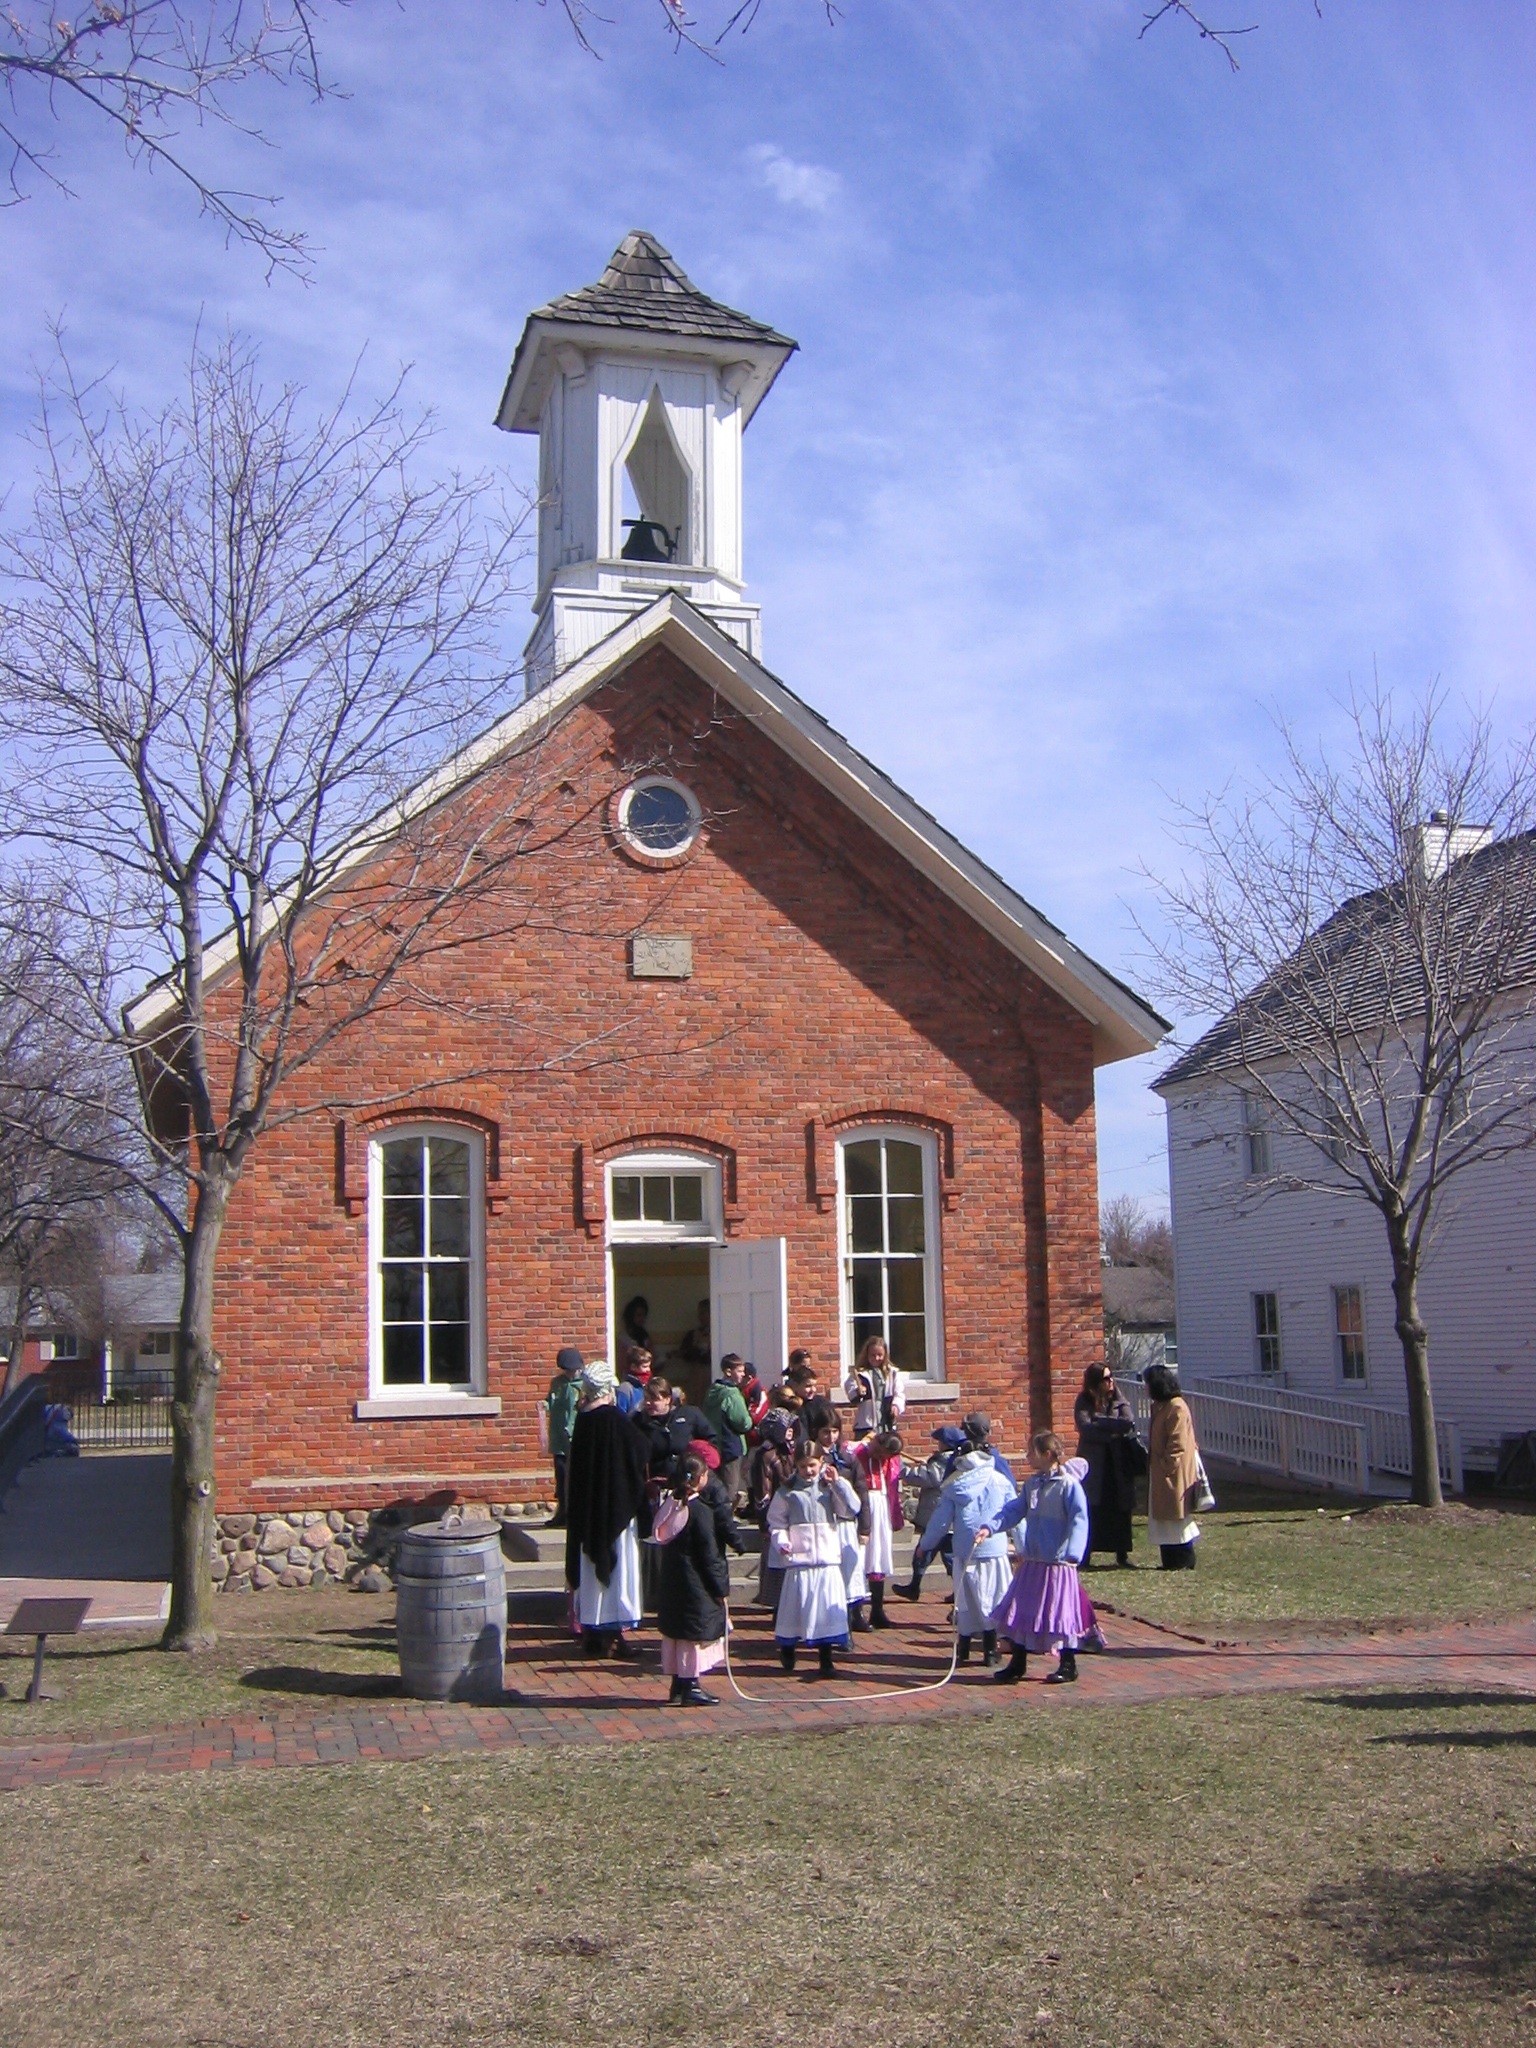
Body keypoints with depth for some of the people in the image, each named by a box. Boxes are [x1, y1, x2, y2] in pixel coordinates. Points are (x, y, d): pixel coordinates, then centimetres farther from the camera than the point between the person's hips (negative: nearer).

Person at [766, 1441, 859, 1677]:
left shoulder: (829, 1488, 7)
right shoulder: (787, 1492, 3)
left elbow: (851, 1510, -1)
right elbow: (776, 1523, 4)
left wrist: (838, 1482, -5)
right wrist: (781, 1542, -13)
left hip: (827, 1559, 1)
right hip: (798, 1559, -1)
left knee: (827, 1608, 1)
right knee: (796, 1605, 5)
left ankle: (825, 1660, 10)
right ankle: (787, 1651, 26)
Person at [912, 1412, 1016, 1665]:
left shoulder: (953, 1483, 0)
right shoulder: (1000, 1480, 0)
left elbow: (941, 1519, 3)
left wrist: (925, 1544, 16)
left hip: (965, 1552, 1)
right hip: (994, 1550, -1)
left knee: (966, 1599, 9)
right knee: (992, 1598, 7)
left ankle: (963, 1651, 15)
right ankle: (990, 1651, 11)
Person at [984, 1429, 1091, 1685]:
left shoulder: (1068, 1485, -13)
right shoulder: (1031, 1484, 9)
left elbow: (1078, 1521, -17)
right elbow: (1013, 1511, 6)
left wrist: (1072, 1554, -27)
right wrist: (990, 1527, -9)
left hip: (1058, 1563, -7)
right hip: (1032, 1561, 7)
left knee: (1061, 1613, 2)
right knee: (1019, 1611, 10)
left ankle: (1068, 1666, 17)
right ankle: (1017, 1664, 21)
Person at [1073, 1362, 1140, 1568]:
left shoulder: (1119, 1400, 4)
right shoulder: (1084, 1402, -2)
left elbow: (1129, 1423, -12)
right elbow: (1084, 1428, -16)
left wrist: (1099, 1423, -15)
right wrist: (1112, 1433, -19)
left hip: (1118, 1464, 2)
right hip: (1093, 1465, -2)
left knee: (1120, 1510, 4)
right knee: (1092, 1510, -2)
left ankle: (1122, 1554, 12)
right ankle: (1086, 1553, 5)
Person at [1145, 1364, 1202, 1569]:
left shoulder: (1176, 1408, -18)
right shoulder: (1160, 1406, 14)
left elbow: (1178, 1445, -21)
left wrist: (1165, 1467, -19)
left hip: (1174, 1475, -10)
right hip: (1161, 1475, 10)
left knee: (1176, 1519, -3)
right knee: (1165, 1518, 11)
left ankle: (1183, 1561, 5)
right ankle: (1172, 1560, 16)